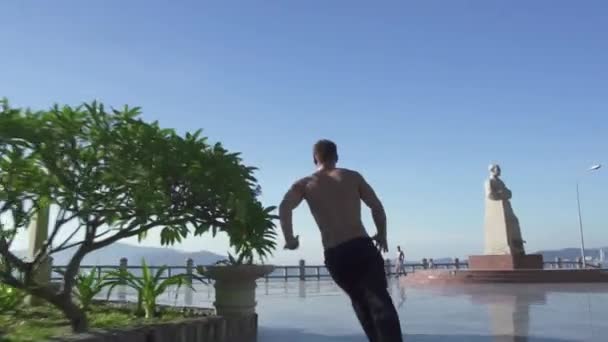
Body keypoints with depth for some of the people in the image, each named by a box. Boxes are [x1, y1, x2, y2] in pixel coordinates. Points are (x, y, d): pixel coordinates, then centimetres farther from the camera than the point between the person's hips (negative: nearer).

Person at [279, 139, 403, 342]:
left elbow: (284, 208, -9)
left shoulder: (304, 184, 10)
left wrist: (289, 239, 0)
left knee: (361, 302, 22)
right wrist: (382, 236, 18)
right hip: (362, 247, -1)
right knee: (380, 302, -8)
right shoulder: (352, 176, 11)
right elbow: (377, 206, 5)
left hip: (335, 256, 2)